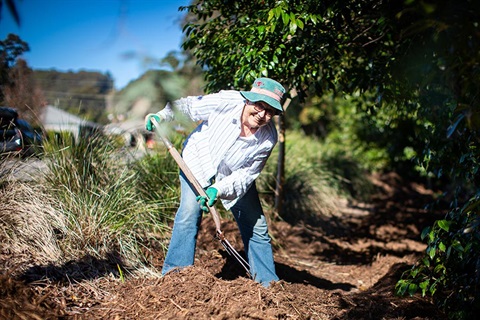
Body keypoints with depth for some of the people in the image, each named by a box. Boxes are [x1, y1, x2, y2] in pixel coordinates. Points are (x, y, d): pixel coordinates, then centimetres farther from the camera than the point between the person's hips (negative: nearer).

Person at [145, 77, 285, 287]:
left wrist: (218, 190, -36)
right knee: (189, 212, -20)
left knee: (256, 227, 3)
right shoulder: (225, 102, -32)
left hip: (234, 176, 2)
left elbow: (246, 174, -24)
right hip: (199, 162, -2)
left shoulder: (268, 138, -26)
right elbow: (187, 105, -15)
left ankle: (268, 282, 17)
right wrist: (161, 116, -25)